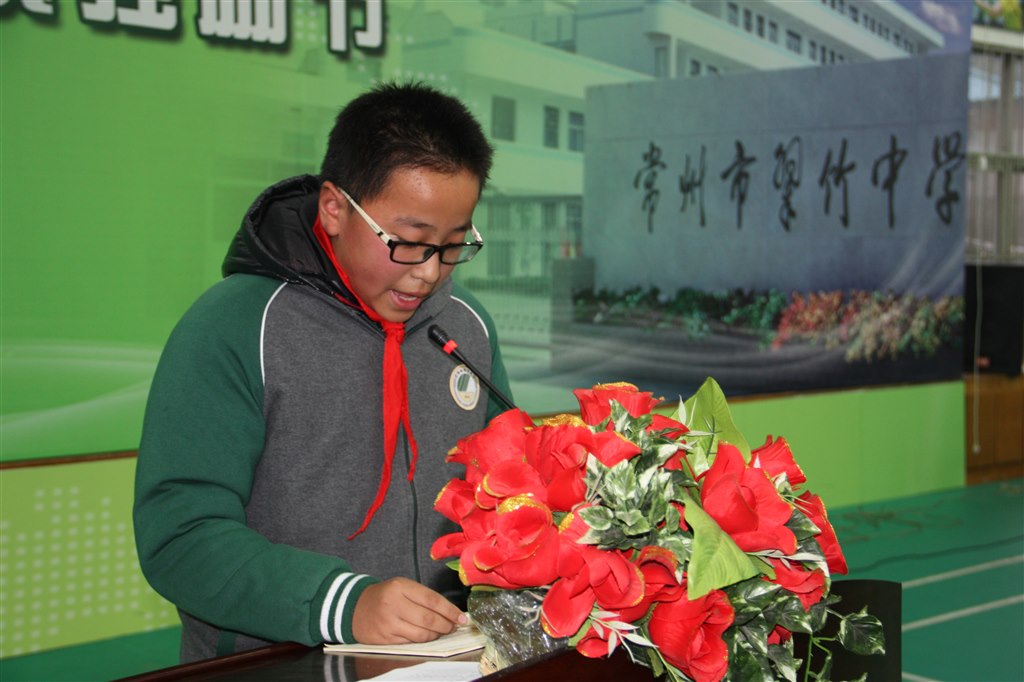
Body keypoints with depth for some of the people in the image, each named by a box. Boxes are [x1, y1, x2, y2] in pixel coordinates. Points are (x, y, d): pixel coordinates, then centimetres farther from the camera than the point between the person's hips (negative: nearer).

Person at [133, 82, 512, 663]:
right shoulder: (234, 329, -9)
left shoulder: (469, 326, 9)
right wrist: (343, 604, -25)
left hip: (445, 659, 3)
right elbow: (179, 536, -14)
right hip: (267, 665, -3)